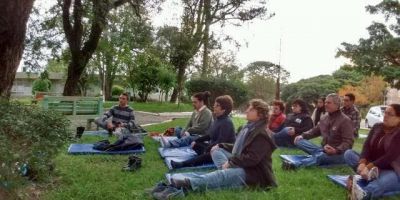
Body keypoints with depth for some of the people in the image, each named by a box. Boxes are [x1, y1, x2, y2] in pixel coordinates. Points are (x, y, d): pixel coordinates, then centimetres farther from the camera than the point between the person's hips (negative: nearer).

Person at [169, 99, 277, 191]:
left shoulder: (261, 135, -18)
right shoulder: (248, 127, 14)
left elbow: (252, 159, -26)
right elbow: (238, 148, 21)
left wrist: (231, 162, -22)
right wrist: (221, 145, 9)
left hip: (252, 172, -10)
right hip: (240, 163, 10)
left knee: (222, 175, -36)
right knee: (216, 150, 7)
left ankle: (188, 183, -49)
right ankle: (228, 172, -19)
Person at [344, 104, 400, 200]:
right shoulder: (377, 127, 7)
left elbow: (390, 156, -20)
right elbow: (367, 146, -3)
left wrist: (369, 166, -28)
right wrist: (362, 163, -22)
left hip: (390, 170, -6)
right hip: (371, 167, 6)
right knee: (348, 153, -12)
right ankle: (369, 172, -37)